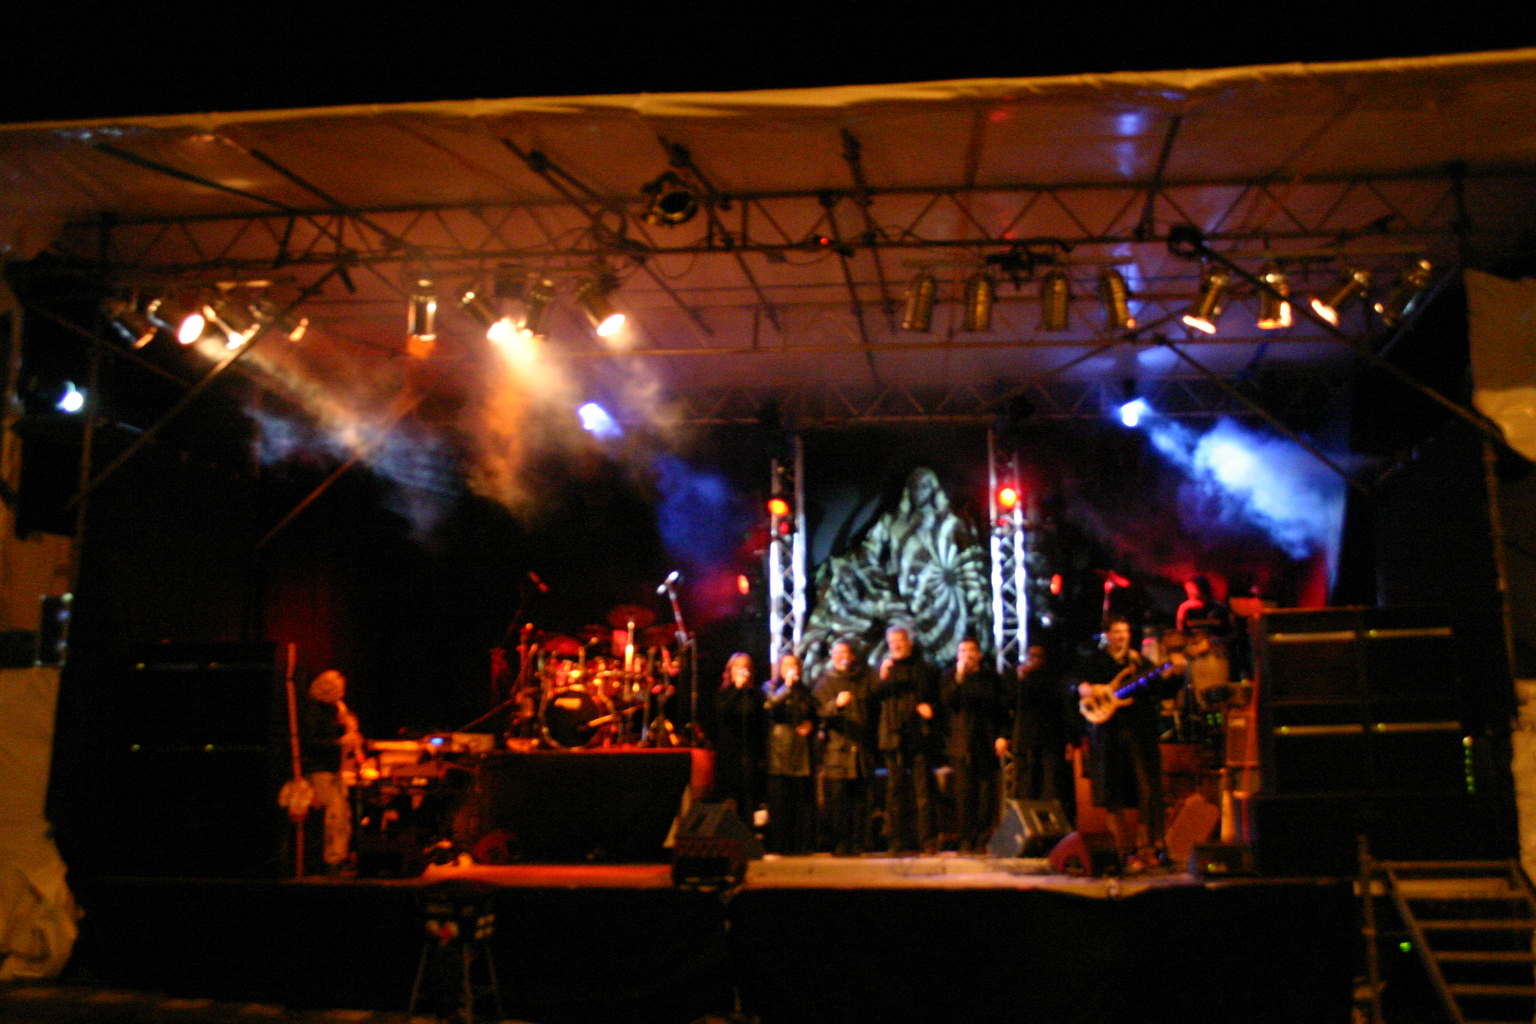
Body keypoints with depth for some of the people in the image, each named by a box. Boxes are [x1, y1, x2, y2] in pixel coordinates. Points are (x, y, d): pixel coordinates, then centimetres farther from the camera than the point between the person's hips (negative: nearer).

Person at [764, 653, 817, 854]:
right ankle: (780, 845, -2)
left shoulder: (805, 692, 20)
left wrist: (810, 725, 8)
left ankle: (803, 844, 3)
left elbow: (814, 715, 28)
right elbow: (771, 703, -12)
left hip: (802, 753, 3)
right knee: (780, 801, -6)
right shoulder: (772, 687, 10)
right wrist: (787, 685, -15)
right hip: (779, 753, -3)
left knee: (804, 799, -2)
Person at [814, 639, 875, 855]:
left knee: (860, 799, 2)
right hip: (837, 749, -2)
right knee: (837, 802, -5)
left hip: (862, 747, 2)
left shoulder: (865, 678, 14)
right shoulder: (825, 682, 8)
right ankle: (839, 844, 1)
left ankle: (859, 844, 8)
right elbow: (820, 711, -7)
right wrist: (837, 704, -24)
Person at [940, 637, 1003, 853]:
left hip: (987, 742, 1)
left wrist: (1001, 736, 2)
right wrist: (959, 677, -13)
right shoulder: (950, 677, 10)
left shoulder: (991, 677, 13)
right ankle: (967, 839, -2)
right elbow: (947, 701, -6)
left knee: (987, 791, -3)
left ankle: (984, 839, 3)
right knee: (964, 791, -6)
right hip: (961, 743, -1)